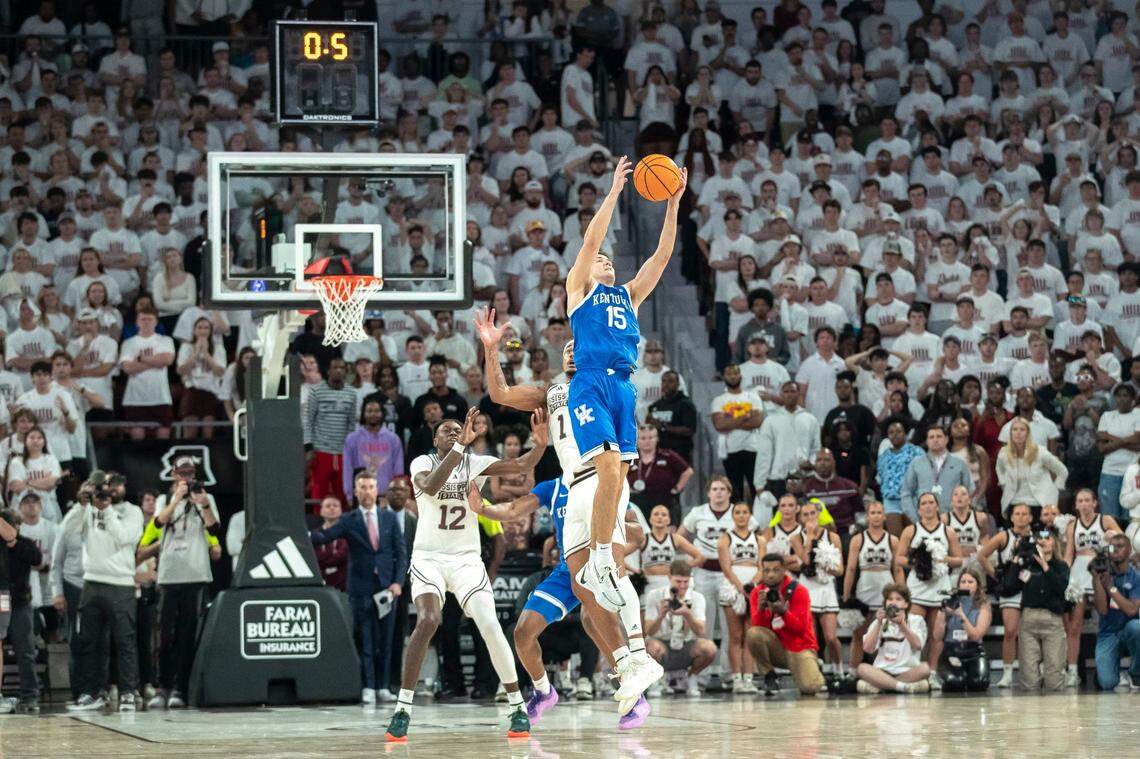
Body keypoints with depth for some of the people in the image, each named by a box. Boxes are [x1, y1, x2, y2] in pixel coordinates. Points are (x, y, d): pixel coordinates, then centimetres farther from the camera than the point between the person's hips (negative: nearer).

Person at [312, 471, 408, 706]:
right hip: (361, 588, -2)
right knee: (364, 640, -4)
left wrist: (398, 582, -3)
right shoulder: (349, 521, 2)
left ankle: (382, 687, 13)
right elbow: (323, 537, -11)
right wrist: (306, 534, -33)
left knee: (384, 640, 6)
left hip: (387, 587, 2)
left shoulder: (389, 517, 9)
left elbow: (401, 552, 8)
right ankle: (368, 688, -3)